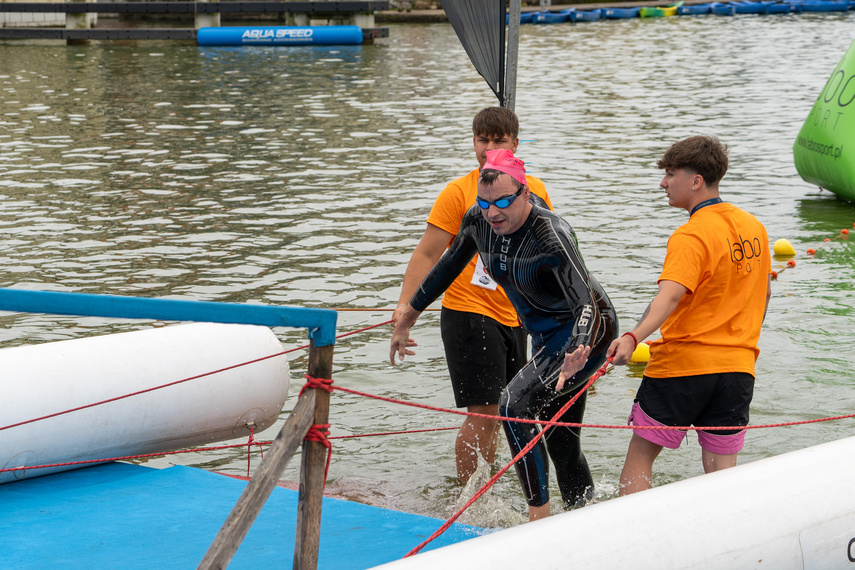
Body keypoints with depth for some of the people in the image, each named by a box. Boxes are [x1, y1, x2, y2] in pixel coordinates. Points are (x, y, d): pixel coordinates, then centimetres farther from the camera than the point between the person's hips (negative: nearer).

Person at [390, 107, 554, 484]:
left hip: (513, 317, 5)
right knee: (483, 413, -9)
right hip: (468, 314, -5)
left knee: (496, 413, 12)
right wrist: (405, 305, -20)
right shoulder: (459, 192, -9)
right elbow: (427, 254, -10)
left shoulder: (534, 190, 7)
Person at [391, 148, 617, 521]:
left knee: (515, 404, -24)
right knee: (560, 442, 11)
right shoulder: (478, 219, -8)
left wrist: (576, 356, -56)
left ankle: (539, 517, -20)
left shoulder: (551, 235, -30)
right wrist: (408, 315, 17)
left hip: (588, 333, -8)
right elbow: (450, 265, 11)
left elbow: (585, 304, -37)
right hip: (546, 337, 8)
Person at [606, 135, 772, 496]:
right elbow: (763, 292, 21)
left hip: (683, 363, -6)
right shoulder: (754, 227, 9)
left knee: (640, 456, 7)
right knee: (721, 470, 8)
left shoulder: (691, 236, -15)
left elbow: (671, 294, -31)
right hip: (738, 367, 6)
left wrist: (633, 338, -45)